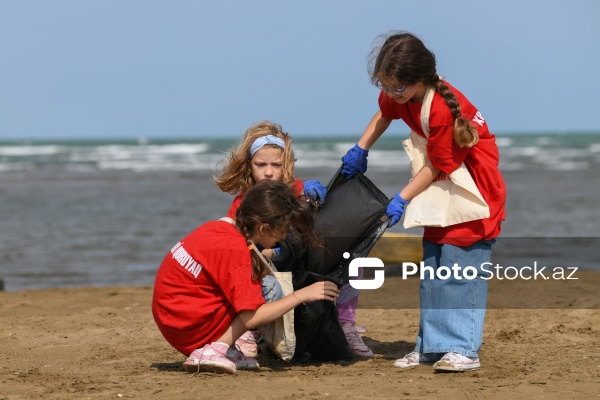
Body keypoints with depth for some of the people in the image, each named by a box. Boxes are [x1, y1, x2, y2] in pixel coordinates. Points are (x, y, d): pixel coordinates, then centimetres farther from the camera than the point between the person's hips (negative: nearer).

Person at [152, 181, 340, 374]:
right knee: (270, 289, -12)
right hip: (188, 330, -9)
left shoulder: (219, 228, 5)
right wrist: (301, 295, -15)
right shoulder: (236, 250, -19)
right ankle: (214, 350, -15)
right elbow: (251, 318, -21)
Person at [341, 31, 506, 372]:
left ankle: (464, 350, -13)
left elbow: (439, 166, -24)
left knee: (461, 263, -14)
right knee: (432, 264, 9)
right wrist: (361, 150, 8)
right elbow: (385, 114, 17)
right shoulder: (398, 94, -8)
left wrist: (402, 199, -22)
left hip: (474, 181, -9)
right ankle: (432, 346, 14)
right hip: (443, 184, 9)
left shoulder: (442, 109, -33)